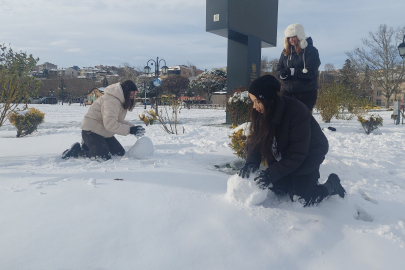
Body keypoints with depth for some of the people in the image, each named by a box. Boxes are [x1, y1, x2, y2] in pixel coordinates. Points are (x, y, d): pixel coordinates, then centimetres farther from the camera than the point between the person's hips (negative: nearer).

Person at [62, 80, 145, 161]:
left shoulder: (120, 101, 8)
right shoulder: (111, 101, -24)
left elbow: (119, 121, 9)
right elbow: (110, 125, -32)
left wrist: (132, 127, -7)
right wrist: (130, 130, -30)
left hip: (103, 133, 10)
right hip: (91, 131, -10)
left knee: (120, 152, 5)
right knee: (104, 157, -20)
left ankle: (88, 146, 15)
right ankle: (77, 150, 0)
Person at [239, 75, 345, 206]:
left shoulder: (296, 111, -33)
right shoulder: (261, 113, -13)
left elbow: (297, 153, -30)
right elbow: (256, 140, -10)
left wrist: (271, 173, -35)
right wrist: (251, 163, -29)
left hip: (308, 155, -6)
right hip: (283, 155, 6)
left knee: (301, 198, -11)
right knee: (277, 188, 0)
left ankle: (332, 184, 16)